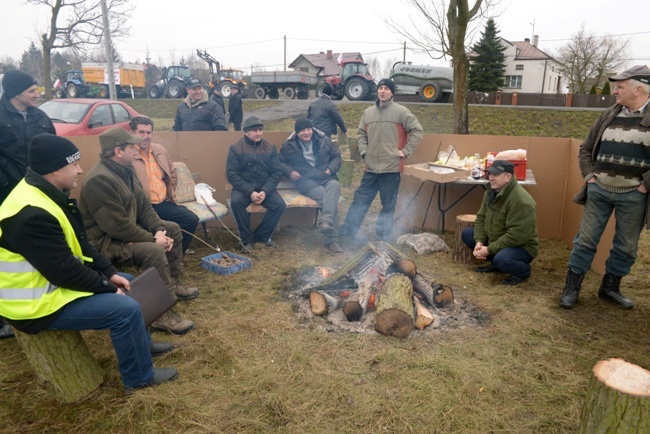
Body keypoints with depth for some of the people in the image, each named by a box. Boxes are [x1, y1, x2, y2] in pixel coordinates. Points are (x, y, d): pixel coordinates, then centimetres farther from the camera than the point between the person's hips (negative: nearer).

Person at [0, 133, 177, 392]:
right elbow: (64, 271, -27)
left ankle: (142, 344, 34)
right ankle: (139, 377, 3)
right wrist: (108, 286, -14)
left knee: (124, 284, 18)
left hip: (51, 280, 11)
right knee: (126, 309, -17)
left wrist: (110, 273, 2)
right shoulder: (32, 214, -30)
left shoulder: (49, 194, 3)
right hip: (38, 302, -11)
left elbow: (78, 243, 9)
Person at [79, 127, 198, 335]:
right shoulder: (99, 180, -27)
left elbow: (144, 206, 7)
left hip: (128, 228, 11)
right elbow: (118, 227, -31)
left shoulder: (125, 170, 5)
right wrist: (153, 239, -22)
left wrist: (159, 230, -9)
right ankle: (162, 314, -23)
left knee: (173, 229, 13)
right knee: (154, 251, -32)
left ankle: (173, 283, 22)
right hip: (106, 241, -10)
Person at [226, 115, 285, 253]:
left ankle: (262, 236, 0)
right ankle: (247, 239, -13)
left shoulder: (270, 147, 3)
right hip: (243, 188, -2)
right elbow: (231, 174, -10)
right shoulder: (235, 148, -4)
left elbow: (277, 172, -1)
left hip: (265, 187, 2)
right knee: (236, 201, -33)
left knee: (280, 205, -23)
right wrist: (250, 192, -22)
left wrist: (265, 191, -17)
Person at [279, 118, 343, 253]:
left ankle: (325, 221, -53)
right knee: (329, 197, -34)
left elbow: (336, 156, 18)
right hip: (307, 181, -2)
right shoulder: (289, 146, 7)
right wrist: (290, 171, -3)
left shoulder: (324, 140, 10)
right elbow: (280, 162, 18)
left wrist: (330, 169, -1)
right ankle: (332, 237, -37)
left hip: (326, 177, 3)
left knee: (334, 186, -38)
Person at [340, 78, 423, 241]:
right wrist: (364, 151, 5)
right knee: (360, 200, 8)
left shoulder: (401, 111, -3)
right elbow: (361, 134, 19)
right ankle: (347, 232, 15)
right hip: (371, 167, 4)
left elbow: (417, 131, -3)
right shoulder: (368, 112, 11)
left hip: (391, 168, -4)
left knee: (388, 205, 5)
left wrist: (405, 151, -7)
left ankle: (382, 237, 15)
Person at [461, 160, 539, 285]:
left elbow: (516, 236, -32)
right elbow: (481, 218, 3)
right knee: (467, 233, 2)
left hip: (522, 247, -8)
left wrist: (489, 250, -27)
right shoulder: (491, 191, -1)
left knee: (501, 259, -37)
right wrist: (479, 241, -14)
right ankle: (495, 262, 12)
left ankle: (523, 270, -1)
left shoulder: (520, 201, -29)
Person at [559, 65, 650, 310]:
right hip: (599, 190, 2)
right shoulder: (608, 115, 6)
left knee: (626, 247, 10)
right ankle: (571, 288, 14)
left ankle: (610, 288, 28)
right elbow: (586, 149, 14)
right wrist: (589, 175, 3)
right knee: (586, 239, 5)